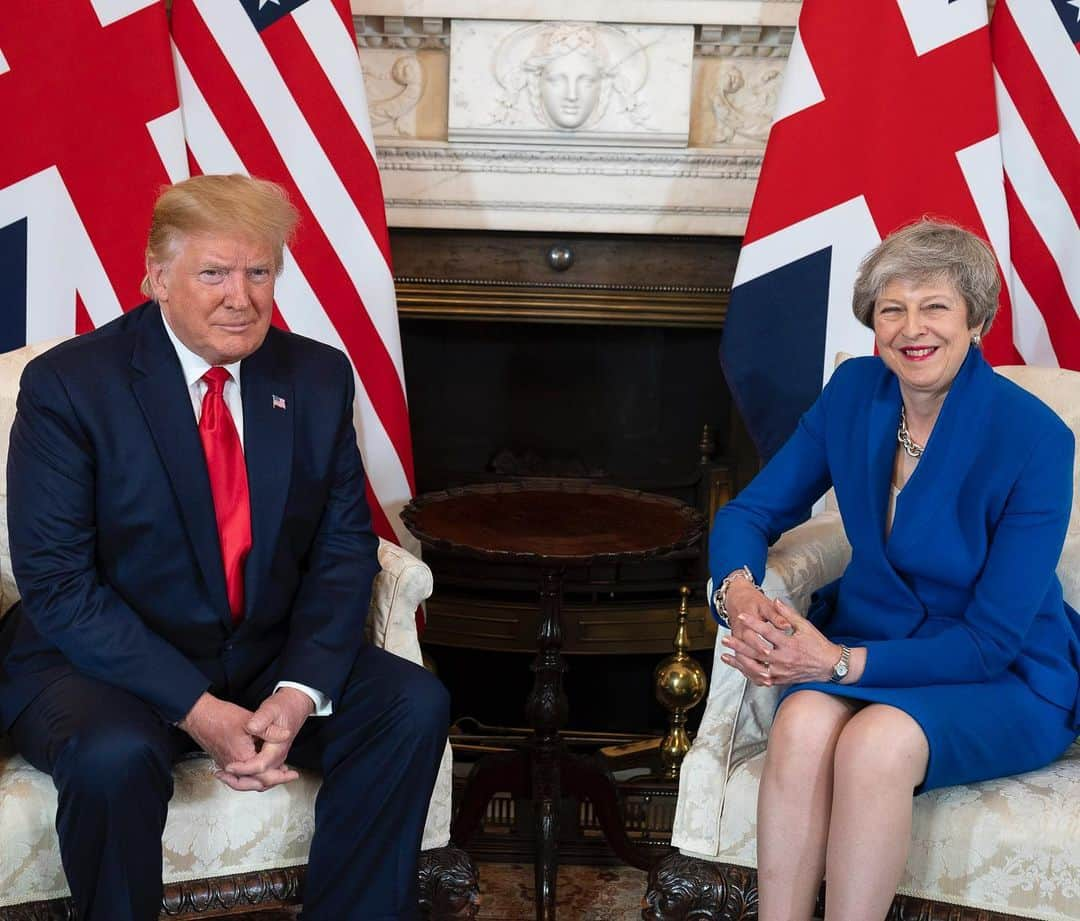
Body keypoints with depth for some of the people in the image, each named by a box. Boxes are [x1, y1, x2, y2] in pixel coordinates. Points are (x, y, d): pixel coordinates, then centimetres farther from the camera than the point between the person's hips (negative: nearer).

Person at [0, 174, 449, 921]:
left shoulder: (318, 377, 1)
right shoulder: (67, 384, -11)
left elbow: (346, 546, 1)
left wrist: (301, 690, -17)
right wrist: (195, 708, -24)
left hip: (270, 658, 4)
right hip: (106, 664, -4)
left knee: (415, 706, -17)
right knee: (116, 756, -34)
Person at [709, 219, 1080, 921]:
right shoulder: (856, 392, -3)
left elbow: (993, 640, -17)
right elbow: (753, 512, 4)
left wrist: (845, 662, -27)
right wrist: (739, 592, -19)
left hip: (1004, 683, -3)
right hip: (871, 631, 4)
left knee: (875, 741, -34)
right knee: (803, 721, -30)